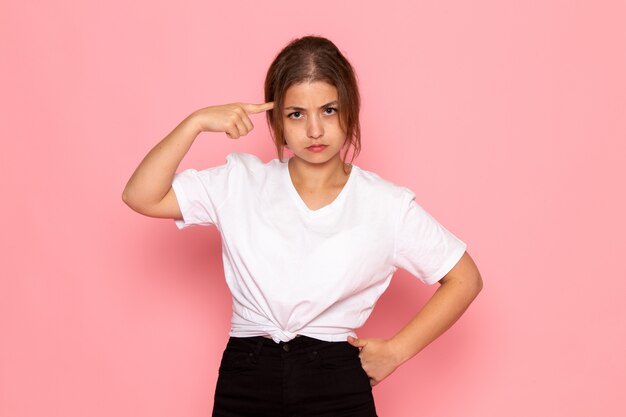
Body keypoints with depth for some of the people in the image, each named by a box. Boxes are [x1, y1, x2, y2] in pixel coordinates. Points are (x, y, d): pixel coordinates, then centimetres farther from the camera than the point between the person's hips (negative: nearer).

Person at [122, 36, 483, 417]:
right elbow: (141, 196, -5)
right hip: (245, 384, 1)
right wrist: (197, 122, -12)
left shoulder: (385, 204, -1)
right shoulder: (240, 184, 3)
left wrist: (396, 351, -2)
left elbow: (465, 278, 4)